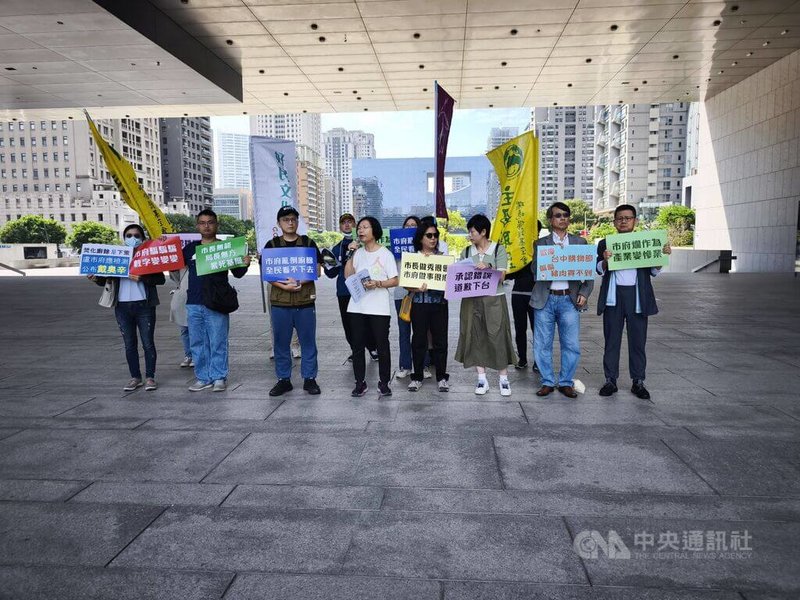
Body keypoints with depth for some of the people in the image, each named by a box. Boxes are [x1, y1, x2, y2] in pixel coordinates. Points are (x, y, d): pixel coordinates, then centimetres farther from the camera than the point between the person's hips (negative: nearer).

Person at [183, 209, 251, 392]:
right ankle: (203, 378, 19)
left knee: (218, 342, -1)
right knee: (197, 343, 9)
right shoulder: (190, 248, 12)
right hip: (193, 303, 4)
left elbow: (237, 274, 0)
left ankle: (219, 377, 9)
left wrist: (245, 265, -21)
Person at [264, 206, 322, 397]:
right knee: (281, 343, 6)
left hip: (305, 302, 0)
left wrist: (299, 281, -15)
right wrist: (285, 286, -15)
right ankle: (283, 380, 18)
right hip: (279, 303, 1)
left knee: (308, 342, 4)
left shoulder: (308, 243, 6)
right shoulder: (271, 245, 6)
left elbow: (317, 271, 1)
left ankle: (309, 379, 15)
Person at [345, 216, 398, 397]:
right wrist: (350, 256, -1)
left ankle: (384, 382, 16)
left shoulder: (385, 254, -1)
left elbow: (394, 280, -4)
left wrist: (377, 284, -19)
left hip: (379, 308, -4)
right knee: (357, 346, 6)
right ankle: (360, 383, 17)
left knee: (382, 346, 3)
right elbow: (348, 276, 4)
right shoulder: (357, 253, 12)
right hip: (357, 307, 4)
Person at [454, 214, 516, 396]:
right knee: (475, 337, 4)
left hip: (494, 299, -3)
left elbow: (500, 276, -8)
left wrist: (488, 267, -24)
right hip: (472, 300, 3)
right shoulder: (467, 252, 8)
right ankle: (482, 379, 14)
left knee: (497, 337, -1)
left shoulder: (498, 249, -1)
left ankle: (504, 379, 11)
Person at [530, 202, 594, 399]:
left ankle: (566, 383, 15)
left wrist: (584, 293, -4)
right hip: (545, 299, 0)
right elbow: (535, 271, -1)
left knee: (571, 345, 1)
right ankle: (547, 382, 16)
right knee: (542, 344, 3)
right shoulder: (540, 243, 9)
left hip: (570, 299, 1)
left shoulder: (580, 242, 12)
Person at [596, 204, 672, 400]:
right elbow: (600, 270, -1)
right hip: (613, 296, 0)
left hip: (637, 296, 1)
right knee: (611, 340, 4)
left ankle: (638, 382, 14)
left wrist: (663, 256, -9)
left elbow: (654, 271, 8)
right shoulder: (605, 244, 8)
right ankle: (610, 380, 12)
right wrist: (605, 260, -21)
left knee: (638, 340, 5)